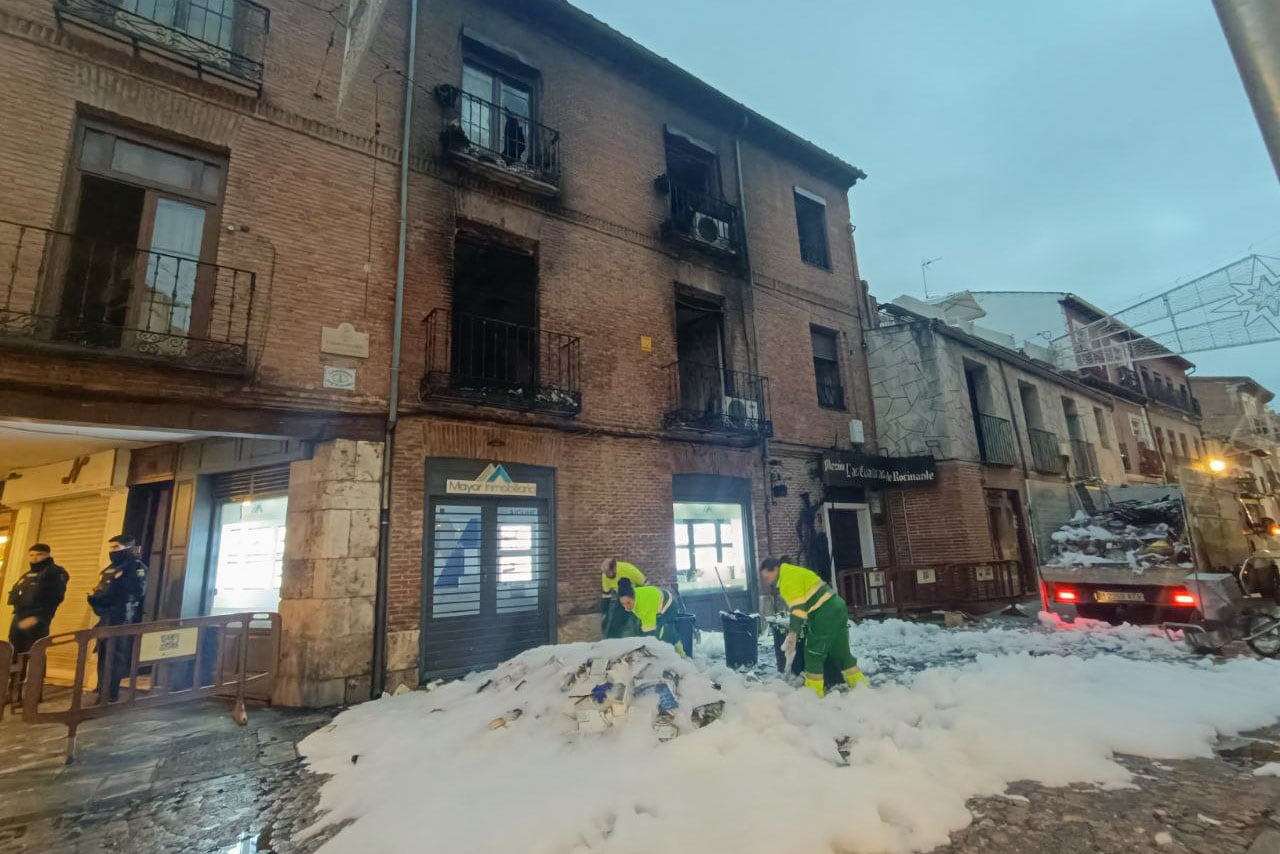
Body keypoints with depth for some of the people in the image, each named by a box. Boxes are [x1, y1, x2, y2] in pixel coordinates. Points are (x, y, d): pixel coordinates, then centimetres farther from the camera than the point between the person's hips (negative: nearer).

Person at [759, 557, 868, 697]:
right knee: (842, 652, 19)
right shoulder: (793, 572, 18)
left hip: (825, 614, -10)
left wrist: (792, 634, -22)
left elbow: (798, 608, -20)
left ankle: (813, 693, 8)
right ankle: (861, 686, 26)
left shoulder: (787, 579, -12)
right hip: (837, 608, 10)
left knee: (813, 654, 1)